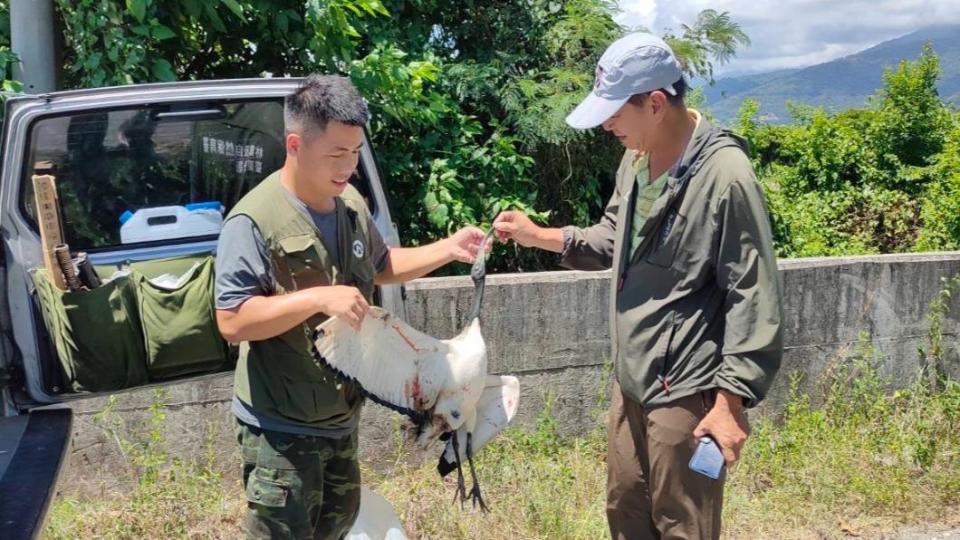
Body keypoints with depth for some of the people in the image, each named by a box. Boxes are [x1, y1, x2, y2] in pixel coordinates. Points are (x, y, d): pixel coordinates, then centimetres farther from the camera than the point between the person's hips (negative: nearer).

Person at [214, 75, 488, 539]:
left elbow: (380, 266, 20)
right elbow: (232, 322, -26)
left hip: (341, 416, 8)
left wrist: (448, 249, 7)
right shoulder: (255, 221, -23)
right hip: (281, 428, -8)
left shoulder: (351, 205, 2)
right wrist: (318, 297, -32)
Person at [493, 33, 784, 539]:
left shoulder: (726, 177, -21)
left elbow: (753, 298, -19)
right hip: (632, 379, 8)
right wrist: (539, 236, 7)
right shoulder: (636, 158, 6)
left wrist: (731, 399, -20)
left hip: (685, 390, -8)